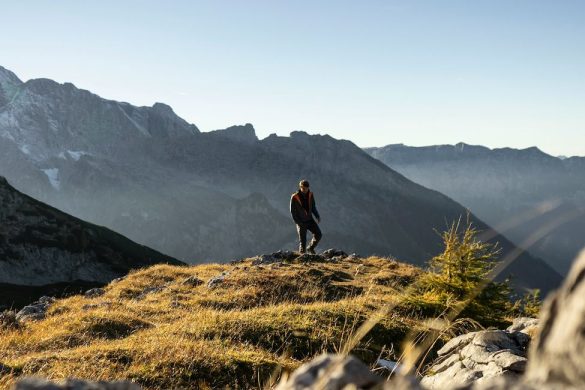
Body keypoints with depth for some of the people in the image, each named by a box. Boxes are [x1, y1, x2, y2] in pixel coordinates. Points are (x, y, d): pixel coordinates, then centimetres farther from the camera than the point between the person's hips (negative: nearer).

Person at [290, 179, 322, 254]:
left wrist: (317, 216, -1)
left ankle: (310, 248, 16)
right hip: (301, 222, -4)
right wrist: (298, 222, -15)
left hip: (310, 220, 4)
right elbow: (292, 211, -9)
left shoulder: (310, 194, 0)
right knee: (303, 241, -2)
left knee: (318, 234, -7)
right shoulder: (294, 197, -13)